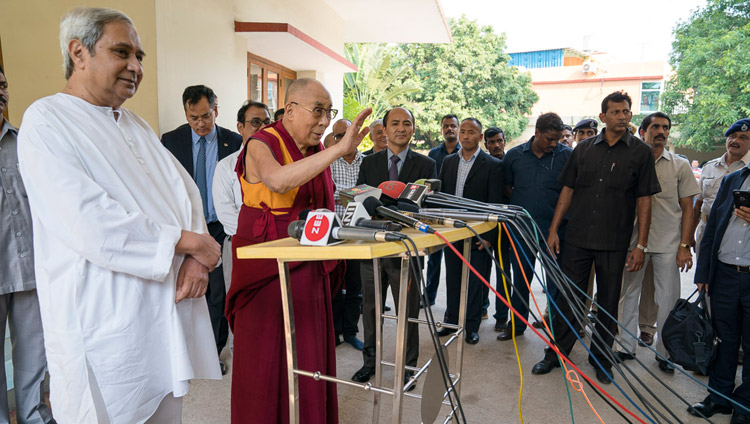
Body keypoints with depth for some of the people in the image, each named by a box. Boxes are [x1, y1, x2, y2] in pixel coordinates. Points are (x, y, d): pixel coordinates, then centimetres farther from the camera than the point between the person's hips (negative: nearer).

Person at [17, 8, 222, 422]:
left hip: (169, 311, 7)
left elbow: (183, 189, 10)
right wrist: (188, 241, -13)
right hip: (108, 330, -7)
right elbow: (93, 227, -21)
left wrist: (196, 257, -8)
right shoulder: (46, 122, -8)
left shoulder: (136, 125, 16)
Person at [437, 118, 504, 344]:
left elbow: (496, 204, -8)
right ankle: (452, 320, 29)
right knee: (452, 279, 14)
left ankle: (472, 325, 20)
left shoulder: (493, 165, -6)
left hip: (478, 234, -4)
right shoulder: (448, 161, 9)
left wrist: (489, 236, -14)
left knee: (475, 282, 5)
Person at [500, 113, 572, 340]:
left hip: (555, 229, -2)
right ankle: (517, 324, 27)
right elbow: (507, 187, 14)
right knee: (521, 278, 12)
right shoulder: (514, 156, 4)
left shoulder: (568, 156, -2)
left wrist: (563, 219, -5)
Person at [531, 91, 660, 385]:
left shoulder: (641, 152, 1)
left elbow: (644, 200, -1)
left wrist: (641, 245, -6)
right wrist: (553, 230, 3)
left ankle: (601, 360, 26)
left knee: (608, 304, 10)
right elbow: (567, 190, 8)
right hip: (577, 238, 2)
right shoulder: (584, 149, 6)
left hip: (615, 243, -1)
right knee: (567, 298, 7)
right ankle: (556, 353, 21)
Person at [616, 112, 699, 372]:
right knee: (629, 294, 8)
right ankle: (627, 347, 21)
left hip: (668, 243, 0)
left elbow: (687, 208, 4)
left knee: (668, 299, 5)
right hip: (633, 240, 1)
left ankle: (664, 353, 19)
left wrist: (685, 246, -3)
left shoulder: (680, 166, 4)